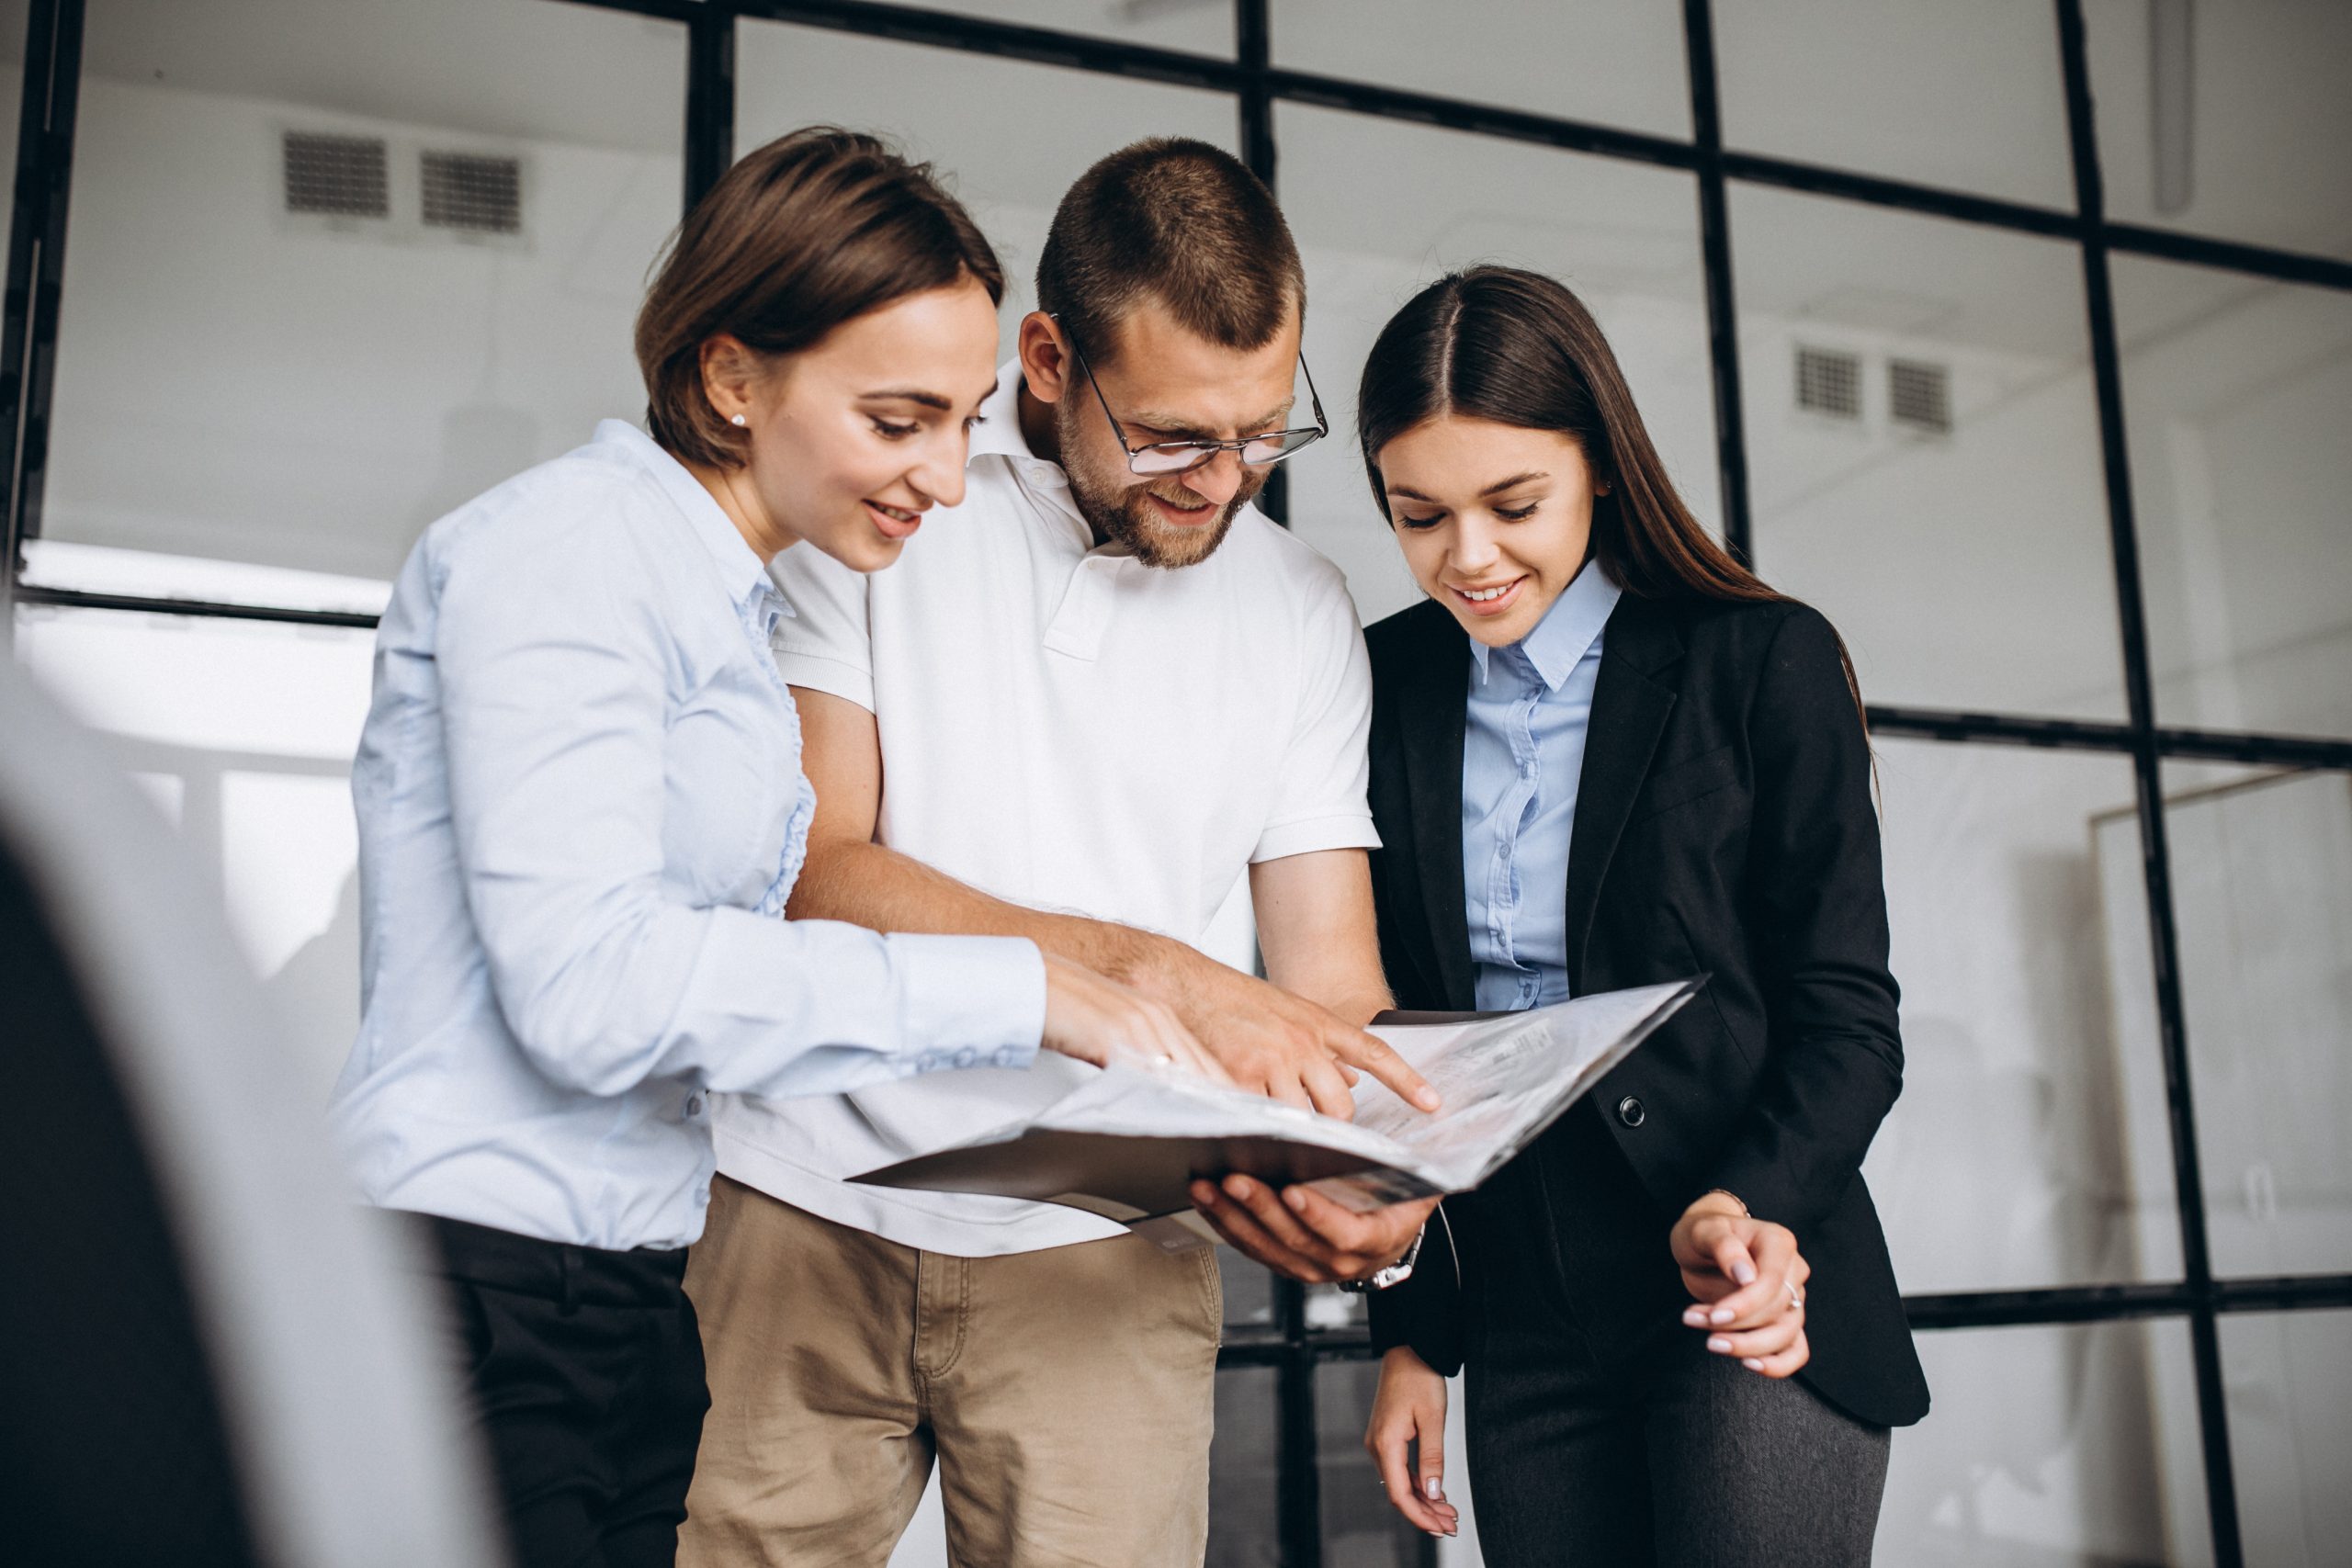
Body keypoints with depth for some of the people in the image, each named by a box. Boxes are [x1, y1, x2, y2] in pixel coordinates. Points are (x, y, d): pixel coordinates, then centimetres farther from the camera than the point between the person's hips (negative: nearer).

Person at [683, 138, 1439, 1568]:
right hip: (808, 1209, -1)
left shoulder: (1303, 610, 5)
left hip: (1101, 1252, 2)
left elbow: (1331, 971, 2)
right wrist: (1153, 969, -21)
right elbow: (813, 871, -11)